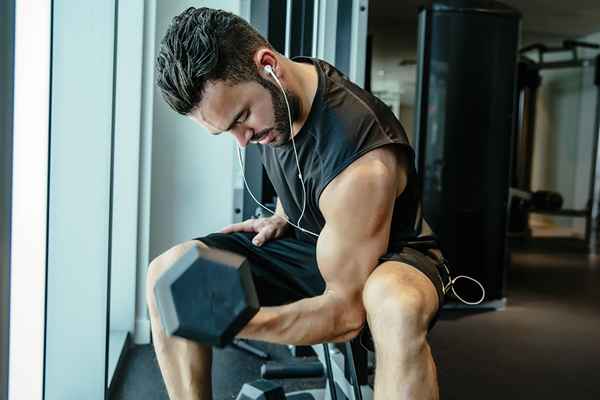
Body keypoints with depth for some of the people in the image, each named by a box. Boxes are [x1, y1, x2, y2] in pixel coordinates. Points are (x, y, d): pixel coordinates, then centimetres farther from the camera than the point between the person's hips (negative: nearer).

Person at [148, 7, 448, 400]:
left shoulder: (362, 164, -34)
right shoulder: (271, 94, -10)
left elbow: (347, 311, -27)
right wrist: (282, 217, -1)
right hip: (304, 240, 7)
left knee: (397, 308, -44)